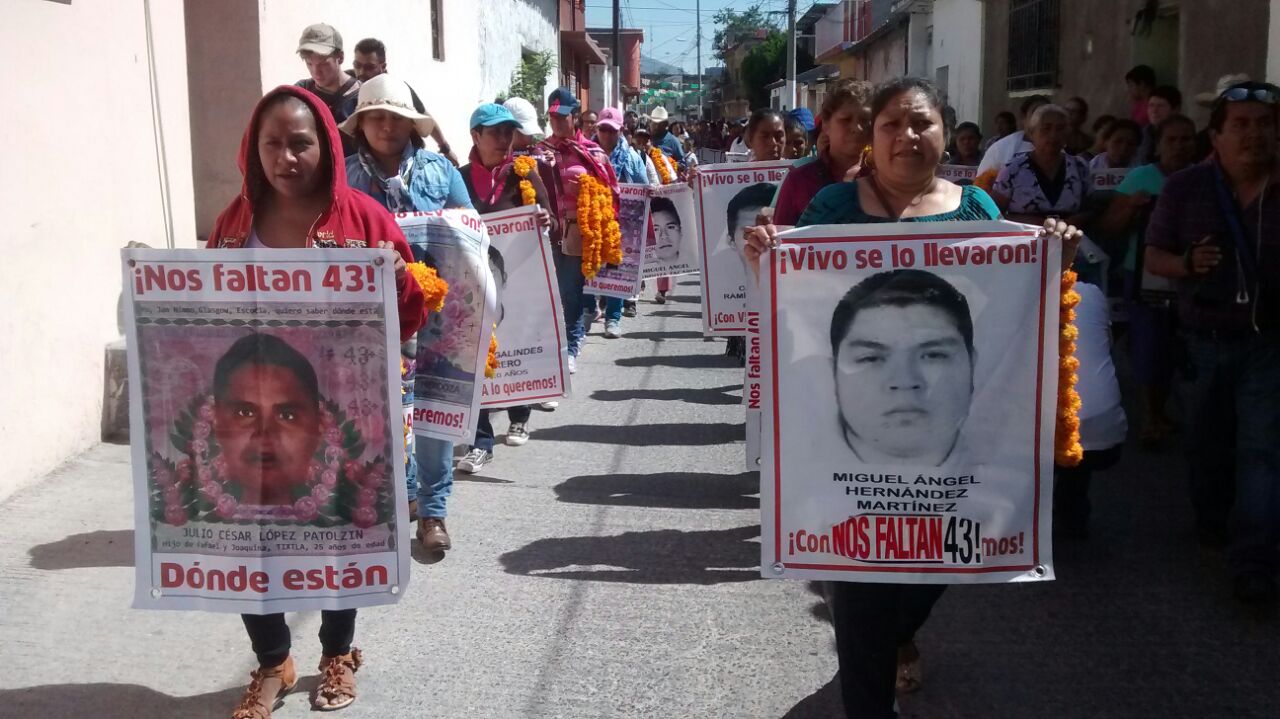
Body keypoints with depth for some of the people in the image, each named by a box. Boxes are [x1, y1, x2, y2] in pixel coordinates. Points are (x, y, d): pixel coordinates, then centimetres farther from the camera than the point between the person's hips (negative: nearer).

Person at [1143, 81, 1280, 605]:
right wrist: (1187, 263, -22)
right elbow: (1154, 257, -3)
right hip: (1203, 339, 1)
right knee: (1206, 441, 17)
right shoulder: (1185, 187, -5)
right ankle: (1211, 519, 41)